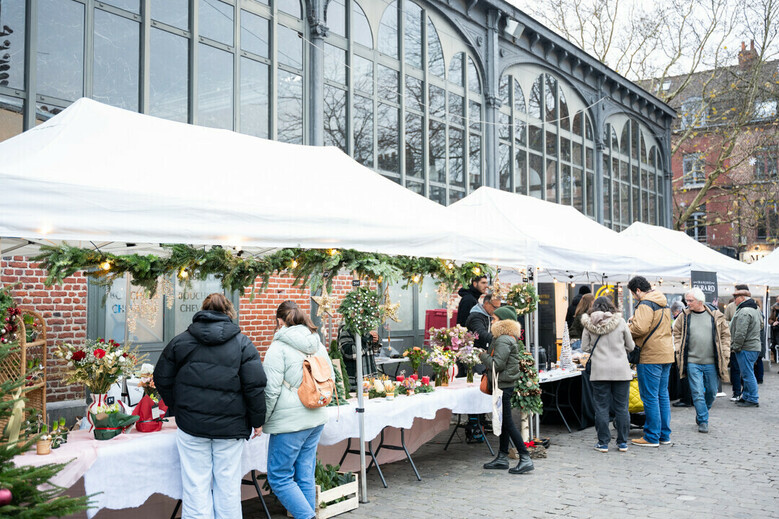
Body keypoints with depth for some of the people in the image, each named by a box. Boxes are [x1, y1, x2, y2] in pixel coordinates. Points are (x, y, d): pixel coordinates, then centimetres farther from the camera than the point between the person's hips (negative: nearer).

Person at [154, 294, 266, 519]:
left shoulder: (180, 341, 5)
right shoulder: (243, 343, -2)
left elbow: (162, 380, 10)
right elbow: (255, 385, -7)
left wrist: (177, 408, 21)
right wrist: (257, 420, 2)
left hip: (191, 424, 1)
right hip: (230, 425, -1)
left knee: (196, 484, 7)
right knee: (228, 483, 9)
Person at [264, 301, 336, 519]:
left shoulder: (278, 347, -12)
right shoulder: (318, 345, 9)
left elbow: (271, 390, -15)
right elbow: (331, 378, 17)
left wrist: (261, 420, -4)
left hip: (290, 421, -7)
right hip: (316, 419, 7)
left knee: (279, 477, 2)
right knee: (305, 475, 14)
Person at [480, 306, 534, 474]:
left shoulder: (503, 341, -18)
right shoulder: (503, 338, 14)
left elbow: (497, 364, -22)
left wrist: (483, 355, -9)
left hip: (503, 385, -11)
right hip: (504, 384, 11)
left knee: (508, 422, -6)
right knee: (503, 421, 15)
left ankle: (525, 459, -3)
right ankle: (502, 458, 23)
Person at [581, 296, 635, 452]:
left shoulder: (589, 324, -2)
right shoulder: (620, 322, -2)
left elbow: (585, 347, 2)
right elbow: (630, 346, 6)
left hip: (599, 371, 0)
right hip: (621, 370, 1)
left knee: (601, 407, 6)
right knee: (622, 407, 8)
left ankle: (603, 443, 10)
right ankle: (623, 443, 14)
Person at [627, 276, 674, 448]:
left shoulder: (645, 304, -14)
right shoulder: (663, 303, 16)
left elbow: (640, 328, -26)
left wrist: (627, 331, -7)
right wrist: (636, 319, 14)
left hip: (650, 356, -9)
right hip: (666, 355, 9)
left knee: (650, 396, -3)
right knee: (662, 395, 14)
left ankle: (652, 437, 2)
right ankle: (664, 435, 20)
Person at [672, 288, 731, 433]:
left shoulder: (716, 315, 0)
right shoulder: (685, 316, 1)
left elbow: (725, 335, 7)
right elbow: (677, 333, 12)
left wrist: (724, 354, 2)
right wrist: (680, 351, 1)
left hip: (712, 363, 1)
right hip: (692, 362, -1)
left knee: (712, 392, 11)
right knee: (697, 393, -4)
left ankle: (701, 414, 34)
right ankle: (703, 421, 5)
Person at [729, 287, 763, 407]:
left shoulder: (744, 312, -18)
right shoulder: (755, 310, 17)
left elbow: (741, 333, -23)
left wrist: (735, 346, -13)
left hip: (746, 349, -11)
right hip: (754, 347, 11)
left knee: (748, 374, -5)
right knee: (748, 374, 16)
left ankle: (753, 400, -1)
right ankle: (746, 397, 23)